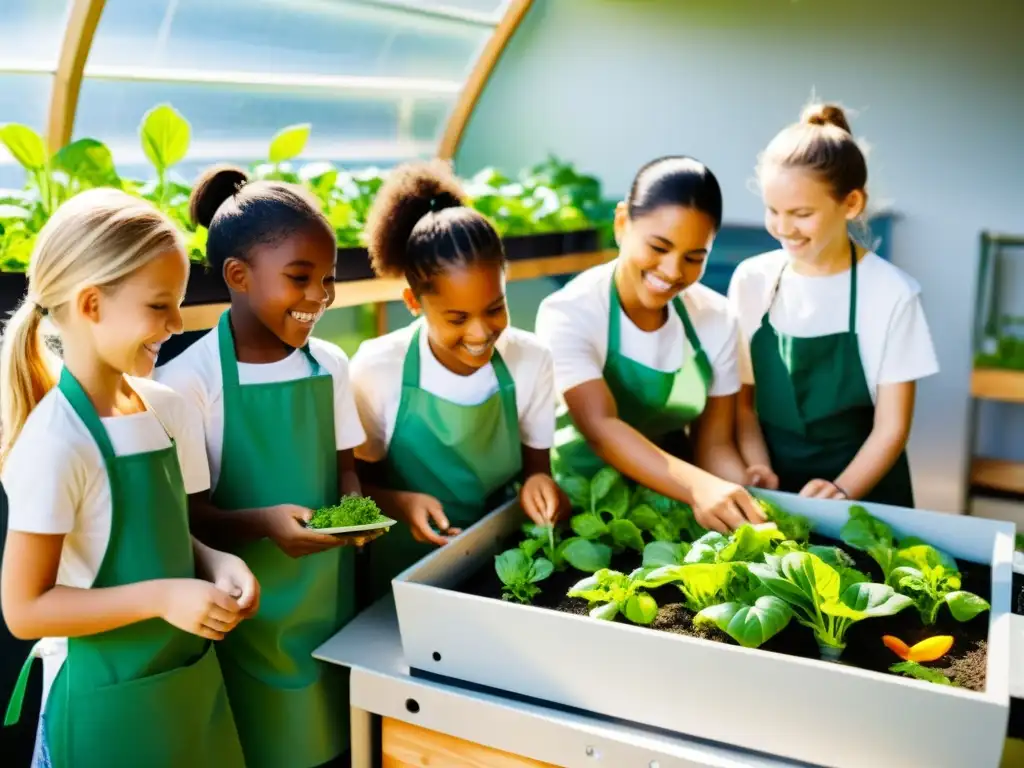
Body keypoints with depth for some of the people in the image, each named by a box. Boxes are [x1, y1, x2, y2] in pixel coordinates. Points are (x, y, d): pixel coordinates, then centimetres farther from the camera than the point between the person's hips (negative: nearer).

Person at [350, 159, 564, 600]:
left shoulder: (530, 360, -6)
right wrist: (399, 502, -21)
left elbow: (535, 462, 5)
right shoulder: (376, 370, -12)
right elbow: (357, 483, -2)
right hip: (403, 577, -3)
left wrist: (538, 481, -17)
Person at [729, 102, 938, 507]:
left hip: (863, 496, -1)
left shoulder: (891, 293, -7)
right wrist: (759, 470, -9)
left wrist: (840, 493, -17)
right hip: (771, 493, 2)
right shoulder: (752, 279, 0)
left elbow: (891, 428, -4)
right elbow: (742, 399, 5)